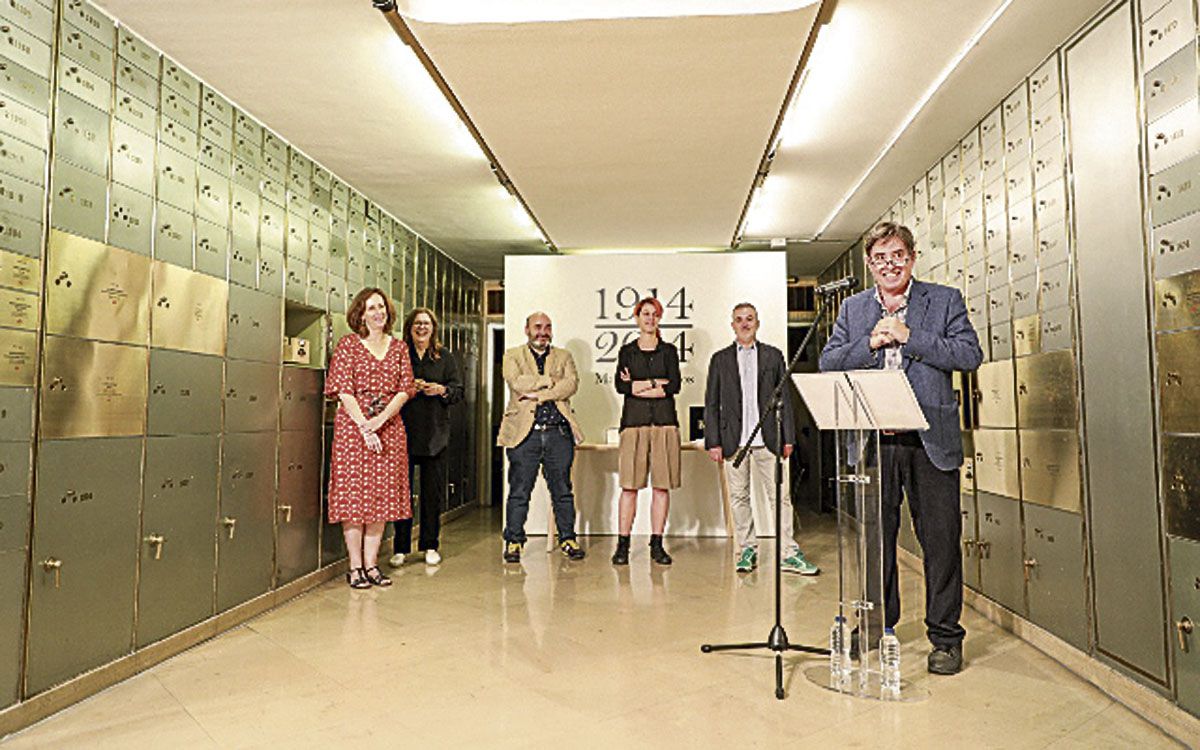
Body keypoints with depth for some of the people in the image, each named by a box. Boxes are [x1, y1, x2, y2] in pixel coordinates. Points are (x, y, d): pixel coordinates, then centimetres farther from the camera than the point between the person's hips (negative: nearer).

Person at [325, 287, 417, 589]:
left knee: (382, 495, 4)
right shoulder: (348, 344, 2)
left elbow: (405, 389, 4)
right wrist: (364, 427, -14)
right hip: (352, 426, -3)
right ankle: (355, 566, 7)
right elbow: (344, 390, -5)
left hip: (389, 427, 3)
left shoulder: (398, 348, 12)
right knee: (353, 494, -2)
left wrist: (380, 420, -11)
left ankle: (371, 563, 13)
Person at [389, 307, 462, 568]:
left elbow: (458, 390, 9)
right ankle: (400, 548, 11)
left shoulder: (446, 357, 11)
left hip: (435, 432, 2)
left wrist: (442, 390, -10)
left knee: (433, 491, 5)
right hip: (404, 431, -1)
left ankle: (430, 546, 16)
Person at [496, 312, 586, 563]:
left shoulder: (564, 356, 16)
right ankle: (514, 541, 12)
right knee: (519, 492, 1)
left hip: (558, 432, 2)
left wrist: (538, 394, -11)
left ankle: (568, 539, 16)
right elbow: (517, 382, -9)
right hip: (524, 432, -2)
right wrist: (550, 380, -4)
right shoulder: (513, 356, 11)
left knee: (562, 490, 6)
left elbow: (571, 384, -3)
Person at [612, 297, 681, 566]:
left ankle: (657, 544, 9)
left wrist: (637, 386, -4)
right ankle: (623, 544, 4)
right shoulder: (627, 351, 12)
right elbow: (621, 385, -3)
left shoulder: (669, 351, 12)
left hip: (664, 422, 1)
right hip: (634, 422, -1)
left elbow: (674, 386, -2)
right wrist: (655, 383, -5)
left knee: (662, 485, 1)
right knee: (629, 486, -3)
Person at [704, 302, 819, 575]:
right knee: (739, 497, 5)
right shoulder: (720, 359, 9)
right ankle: (747, 551, 17)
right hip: (734, 440, 0)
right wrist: (713, 442, -1)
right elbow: (711, 404, 7)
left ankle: (788, 555, 4)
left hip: (768, 439, 0)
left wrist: (787, 438, 1)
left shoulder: (773, 356, 10)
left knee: (781, 495, -2)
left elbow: (785, 398, 8)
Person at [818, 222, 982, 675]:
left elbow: (970, 354, -6)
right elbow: (828, 362, 5)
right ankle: (877, 626, 27)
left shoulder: (945, 300, 5)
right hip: (872, 442, 3)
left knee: (941, 539, 3)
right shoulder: (853, 308, 13)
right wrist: (872, 343, -9)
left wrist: (909, 337, -12)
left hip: (930, 441, -2)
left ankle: (945, 637, 17)